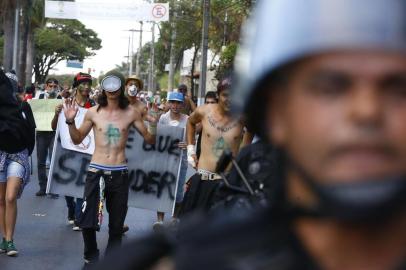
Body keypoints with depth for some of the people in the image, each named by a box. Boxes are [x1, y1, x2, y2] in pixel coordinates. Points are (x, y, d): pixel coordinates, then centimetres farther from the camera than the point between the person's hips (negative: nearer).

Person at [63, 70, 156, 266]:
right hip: (96, 171, 0)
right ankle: (91, 258, 17)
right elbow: (77, 139, 12)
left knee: (116, 224, 8)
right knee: (87, 221, -5)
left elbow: (149, 140, 7)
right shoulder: (93, 112, 1)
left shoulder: (131, 113, 0)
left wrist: (154, 126, -12)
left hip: (119, 173, 0)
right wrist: (70, 121, -4)